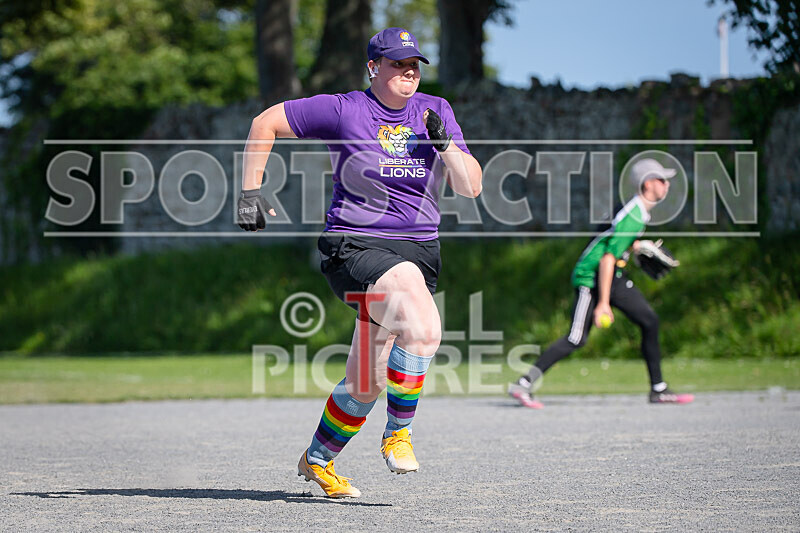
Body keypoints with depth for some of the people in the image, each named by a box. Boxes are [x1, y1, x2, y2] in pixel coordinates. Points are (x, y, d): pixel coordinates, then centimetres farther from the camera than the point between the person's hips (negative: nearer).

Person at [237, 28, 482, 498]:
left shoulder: (435, 111, 10)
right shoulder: (344, 110, -2)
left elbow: (471, 187, 5)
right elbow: (265, 122, 6)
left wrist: (444, 143, -11)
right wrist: (250, 193, 0)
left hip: (418, 251, 5)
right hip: (354, 247, -5)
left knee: (365, 383, 6)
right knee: (423, 324, -31)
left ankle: (318, 460, 30)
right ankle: (397, 434, -15)